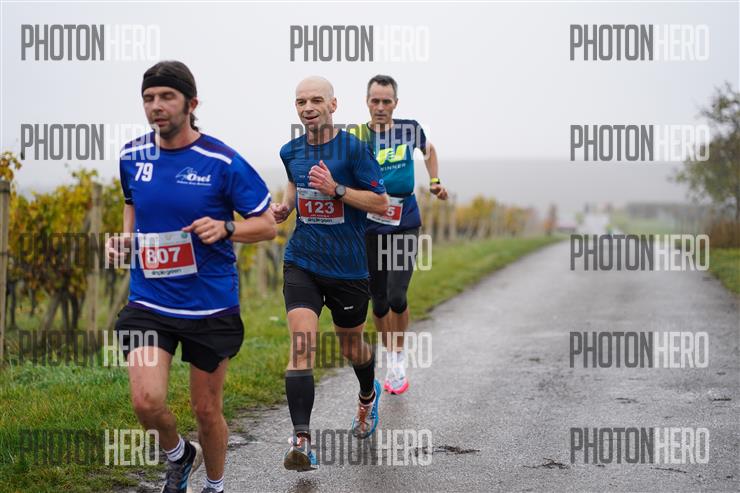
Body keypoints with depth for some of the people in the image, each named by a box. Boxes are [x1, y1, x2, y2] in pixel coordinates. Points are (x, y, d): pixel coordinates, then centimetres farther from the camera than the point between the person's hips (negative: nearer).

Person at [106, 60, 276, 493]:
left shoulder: (222, 162, -12)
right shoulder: (133, 156, 1)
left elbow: (267, 225, -5)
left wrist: (225, 228, -23)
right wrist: (127, 238, 4)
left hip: (211, 306, -2)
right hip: (148, 302, 3)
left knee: (207, 410, 9)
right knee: (147, 401, -15)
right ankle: (179, 455, 19)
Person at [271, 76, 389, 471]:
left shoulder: (353, 148, -11)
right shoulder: (291, 152, 4)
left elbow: (381, 203, -12)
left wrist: (335, 189, -23)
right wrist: (284, 206, 5)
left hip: (348, 267, -2)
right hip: (302, 263, 2)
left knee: (351, 346, 16)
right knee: (301, 342, -16)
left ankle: (368, 396, 51)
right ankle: (301, 440, -19)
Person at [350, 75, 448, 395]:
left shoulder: (410, 129, -1)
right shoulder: (356, 137, -9)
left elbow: (428, 150, 22)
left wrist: (434, 181, 14)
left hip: (405, 226, 0)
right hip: (370, 227, 0)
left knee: (396, 297, -13)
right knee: (378, 302, 7)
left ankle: (399, 356, 10)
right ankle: (390, 360, 29)